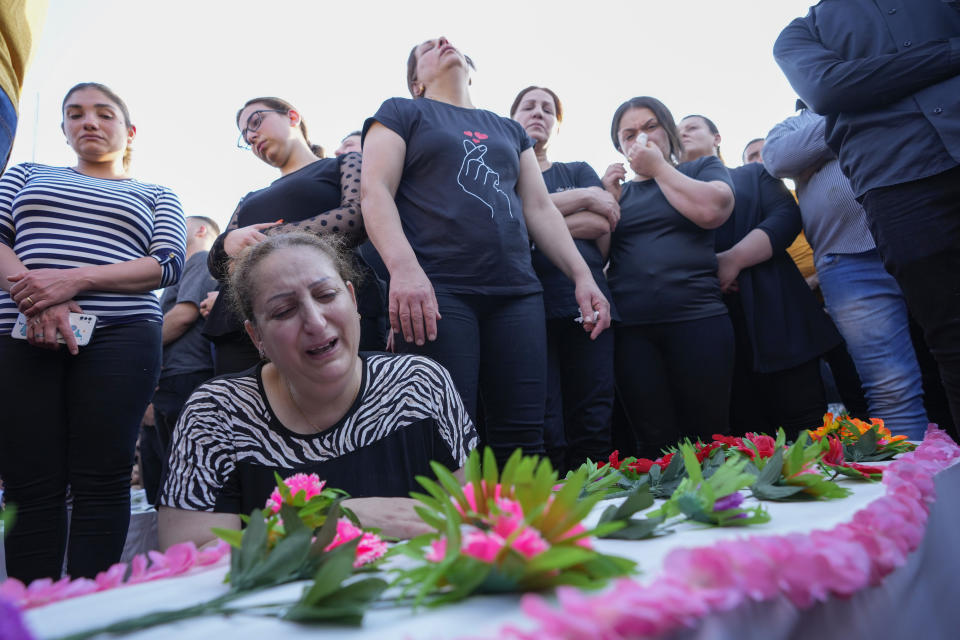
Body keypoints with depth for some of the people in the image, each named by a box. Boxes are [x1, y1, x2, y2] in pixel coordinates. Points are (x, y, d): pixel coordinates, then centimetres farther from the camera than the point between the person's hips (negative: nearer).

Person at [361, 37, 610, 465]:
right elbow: (374, 191, -1)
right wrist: (403, 268, -18)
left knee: (522, 440, -1)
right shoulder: (401, 113, 14)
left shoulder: (509, 130, 28)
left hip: (516, 293, 5)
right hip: (437, 293, -4)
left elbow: (540, 209, 23)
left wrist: (582, 276, 11)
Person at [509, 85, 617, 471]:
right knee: (544, 435, -9)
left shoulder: (580, 172, 25)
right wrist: (583, 197, 1)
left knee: (593, 429, -3)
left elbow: (601, 225, 6)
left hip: (586, 302, 3)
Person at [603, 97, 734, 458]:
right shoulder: (617, 189, 20)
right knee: (656, 442, -3)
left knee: (708, 438, -2)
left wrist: (659, 167, 2)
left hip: (697, 319, -1)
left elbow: (711, 211, -8)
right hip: (630, 329, 2)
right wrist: (608, 200, 1)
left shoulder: (704, 168, 14)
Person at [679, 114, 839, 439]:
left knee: (804, 419, -5)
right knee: (745, 430, 0)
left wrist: (733, 259, -13)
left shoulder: (755, 175, 19)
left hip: (772, 313, -1)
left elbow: (787, 216, 0)